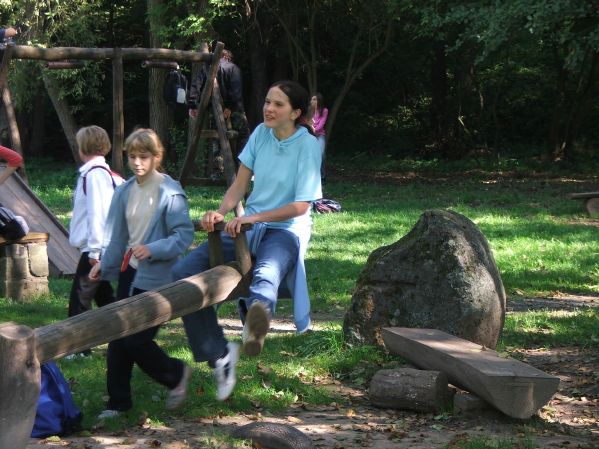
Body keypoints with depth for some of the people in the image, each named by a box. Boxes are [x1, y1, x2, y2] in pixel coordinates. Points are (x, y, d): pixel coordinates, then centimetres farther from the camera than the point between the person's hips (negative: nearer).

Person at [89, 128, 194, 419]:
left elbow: (184, 234, -15)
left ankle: (176, 374, 19)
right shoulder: (125, 191, 6)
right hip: (129, 271, 7)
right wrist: (104, 262, 6)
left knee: (136, 340, -8)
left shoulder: (170, 192, -14)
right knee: (118, 338, 7)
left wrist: (153, 249, -27)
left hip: (156, 277, -7)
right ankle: (118, 402, 18)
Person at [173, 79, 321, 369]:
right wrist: (221, 212, -13)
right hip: (250, 225, 6)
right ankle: (215, 352, -7)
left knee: (266, 275, -42)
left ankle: (258, 316, -79)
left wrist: (253, 218, -23)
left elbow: (301, 206, -15)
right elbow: (239, 185, 7)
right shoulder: (261, 134, 4)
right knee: (184, 271, -8)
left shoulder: (307, 145, -11)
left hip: (286, 230, -6)